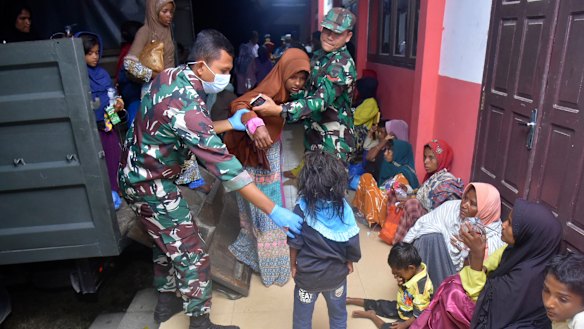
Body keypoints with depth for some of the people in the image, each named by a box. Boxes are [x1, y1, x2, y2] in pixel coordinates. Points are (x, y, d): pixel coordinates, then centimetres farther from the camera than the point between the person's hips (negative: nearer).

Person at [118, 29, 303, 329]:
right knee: (192, 255, 2)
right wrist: (274, 211, -32)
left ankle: (166, 301, 44)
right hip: (151, 184, -10)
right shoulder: (187, 105, -31)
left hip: (138, 174, 10)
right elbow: (223, 165, -34)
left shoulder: (172, 76, -3)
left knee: (167, 241, 25)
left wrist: (231, 123, -2)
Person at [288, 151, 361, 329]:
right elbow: (352, 241, -11)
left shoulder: (302, 208, -22)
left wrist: (293, 265, 3)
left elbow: (295, 242, -14)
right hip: (337, 273, 2)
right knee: (338, 314, 27)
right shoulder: (343, 207, -18)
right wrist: (349, 261, 8)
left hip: (307, 274, -2)